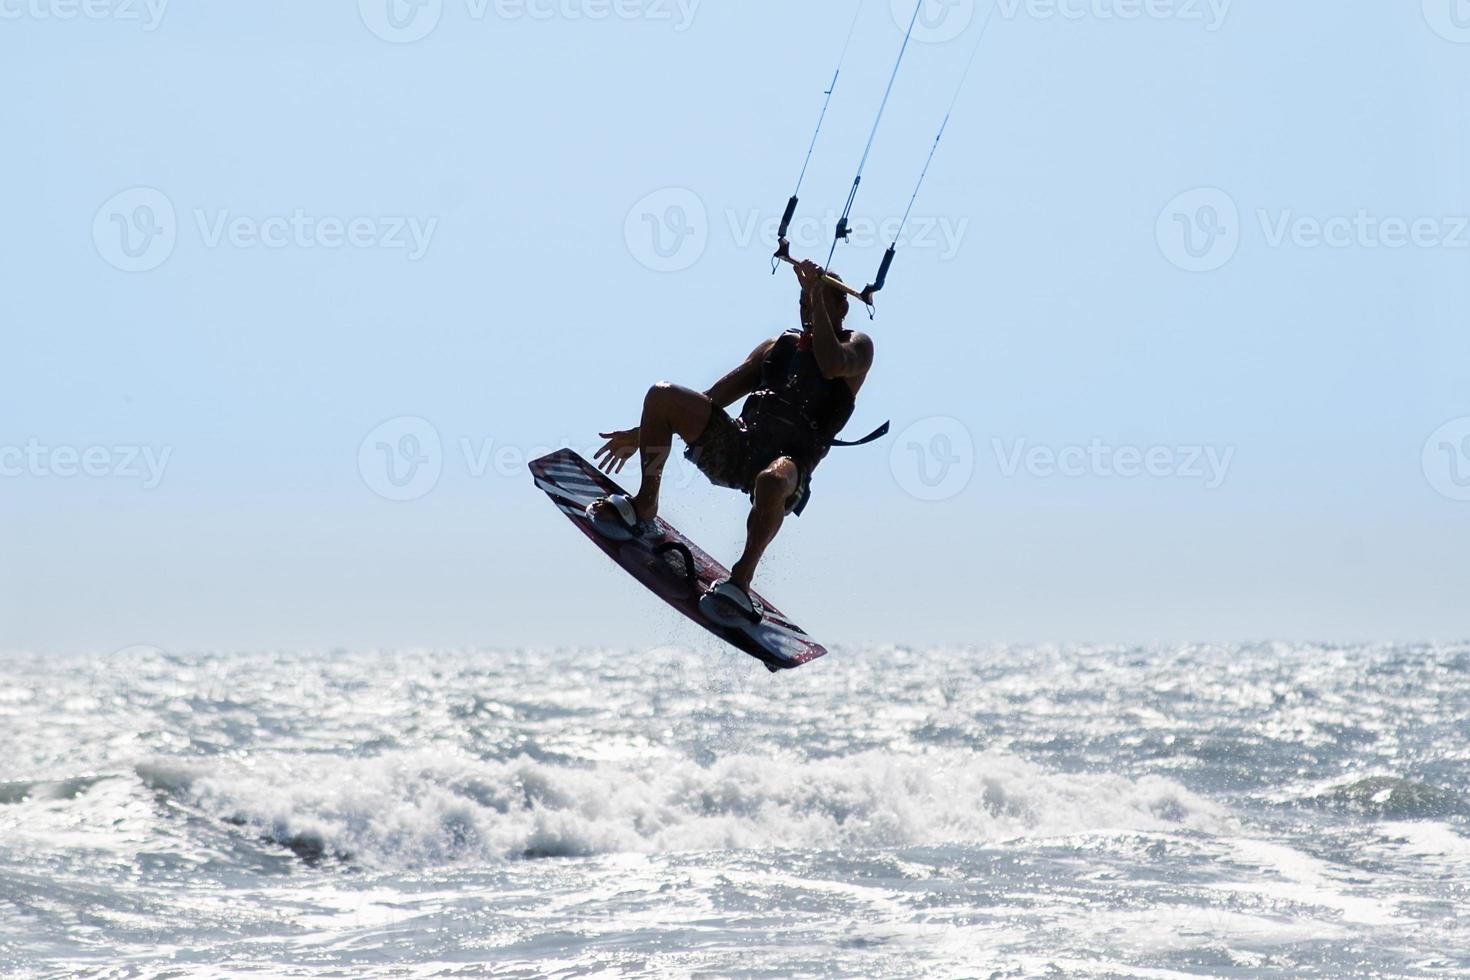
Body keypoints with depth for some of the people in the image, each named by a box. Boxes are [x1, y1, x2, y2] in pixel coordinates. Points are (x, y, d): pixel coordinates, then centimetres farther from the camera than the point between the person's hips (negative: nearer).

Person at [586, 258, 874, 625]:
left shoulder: (857, 346, 15)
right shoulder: (780, 345, 28)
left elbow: (832, 365, -13)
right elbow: (715, 397, 28)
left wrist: (818, 293, -7)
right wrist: (643, 433, 25)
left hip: (791, 460, -6)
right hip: (736, 444, 6)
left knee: (772, 481, -44)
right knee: (662, 395, -14)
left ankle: (741, 581, -32)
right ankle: (644, 506, -7)